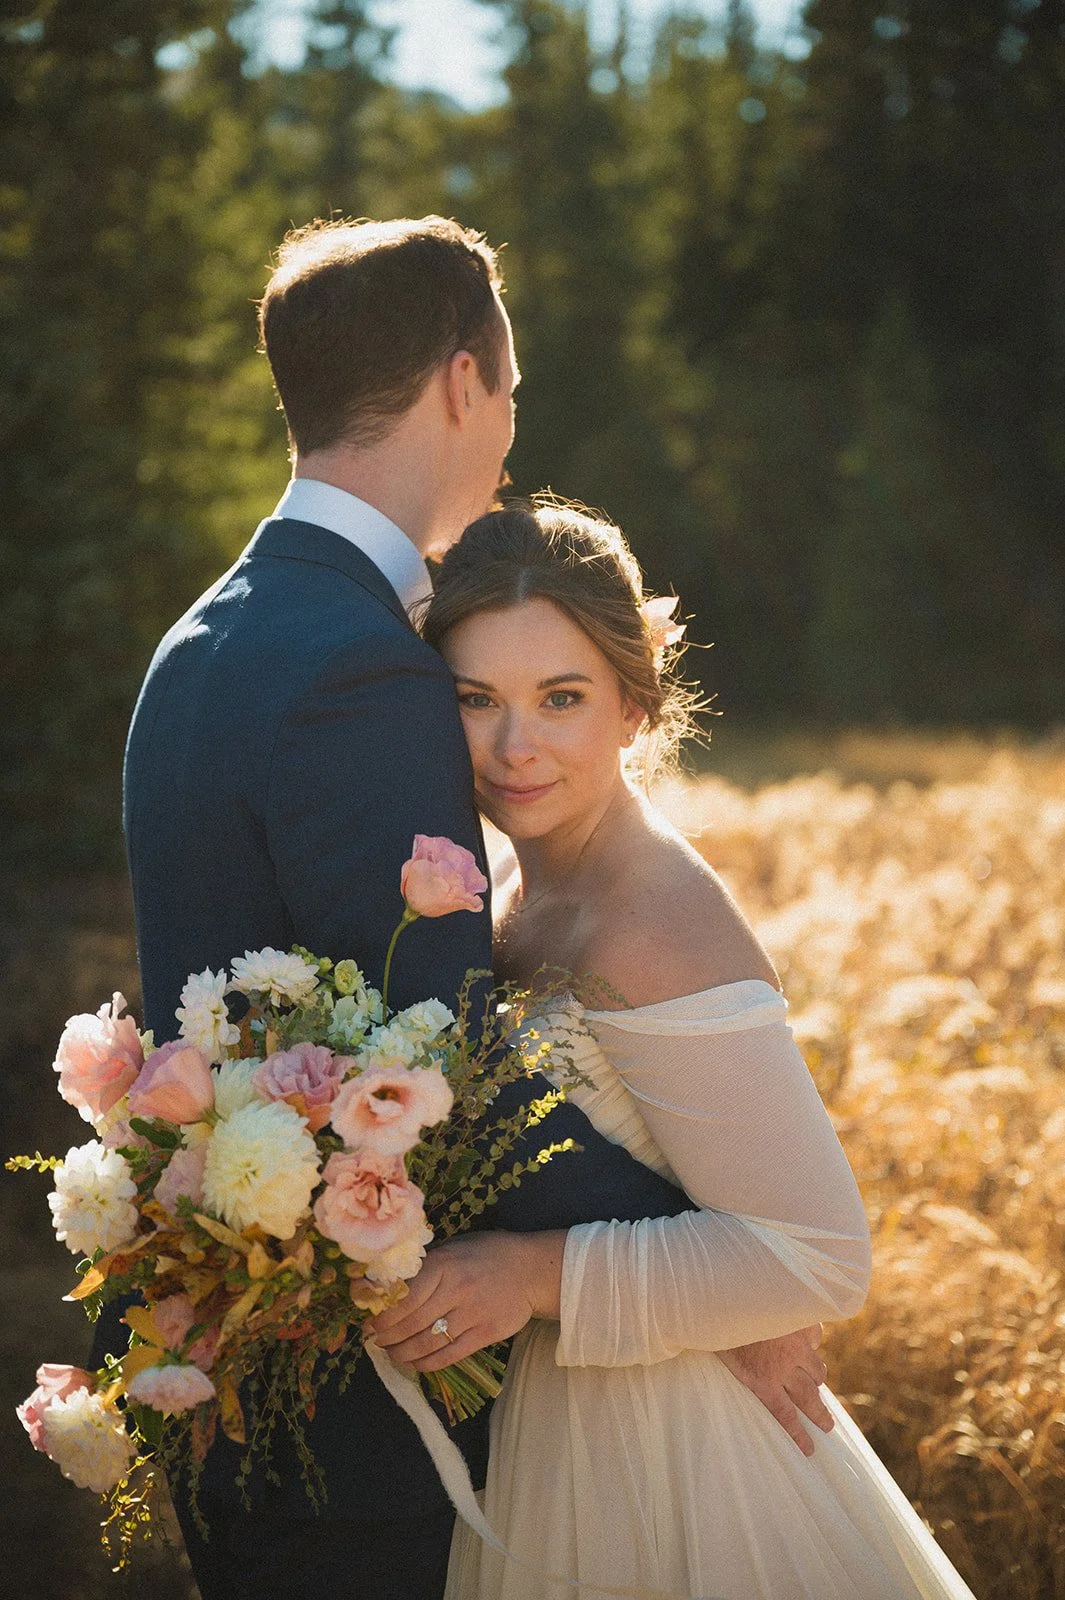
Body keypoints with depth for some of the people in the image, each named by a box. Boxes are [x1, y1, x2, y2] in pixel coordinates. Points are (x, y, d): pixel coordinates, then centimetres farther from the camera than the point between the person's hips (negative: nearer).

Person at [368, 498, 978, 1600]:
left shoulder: (656, 938, -24)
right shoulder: (526, 889, 2)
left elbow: (818, 1258, -25)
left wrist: (536, 1277, -28)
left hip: (655, 1477, -8)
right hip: (535, 1441, 8)